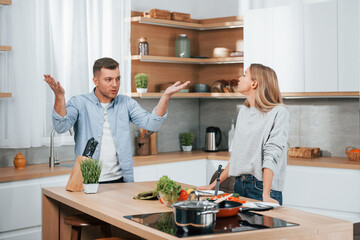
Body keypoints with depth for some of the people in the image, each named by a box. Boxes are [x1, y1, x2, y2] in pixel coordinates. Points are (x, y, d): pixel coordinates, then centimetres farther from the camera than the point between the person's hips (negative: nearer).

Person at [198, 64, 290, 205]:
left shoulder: (279, 113, -9)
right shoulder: (243, 111, 12)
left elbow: (272, 155, -18)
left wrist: (266, 195, -25)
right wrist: (214, 184, 13)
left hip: (261, 187, -6)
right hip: (239, 185, 6)